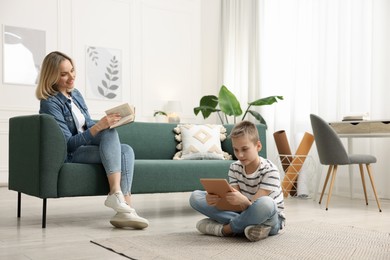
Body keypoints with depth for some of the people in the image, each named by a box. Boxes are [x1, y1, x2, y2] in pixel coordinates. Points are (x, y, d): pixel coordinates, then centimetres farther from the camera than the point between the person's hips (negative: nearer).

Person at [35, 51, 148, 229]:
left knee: (126, 150, -20)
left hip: (89, 148, 7)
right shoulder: (50, 103, -12)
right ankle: (115, 193, -40)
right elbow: (68, 144, -19)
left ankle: (124, 210, -34)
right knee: (110, 133, -29)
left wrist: (106, 122, -6)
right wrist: (99, 126, -30)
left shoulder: (76, 94, 12)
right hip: (69, 156, -7)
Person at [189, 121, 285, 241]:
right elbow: (233, 202, -11)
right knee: (195, 197, -8)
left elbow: (255, 207, -26)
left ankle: (225, 229, -19)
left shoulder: (270, 170, -18)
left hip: (271, 219, -5)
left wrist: (243, 201, -49)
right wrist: (217, 199, -33)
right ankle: (248, 226, -20)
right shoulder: (235, 167, -2)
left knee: (265, 203, -43)